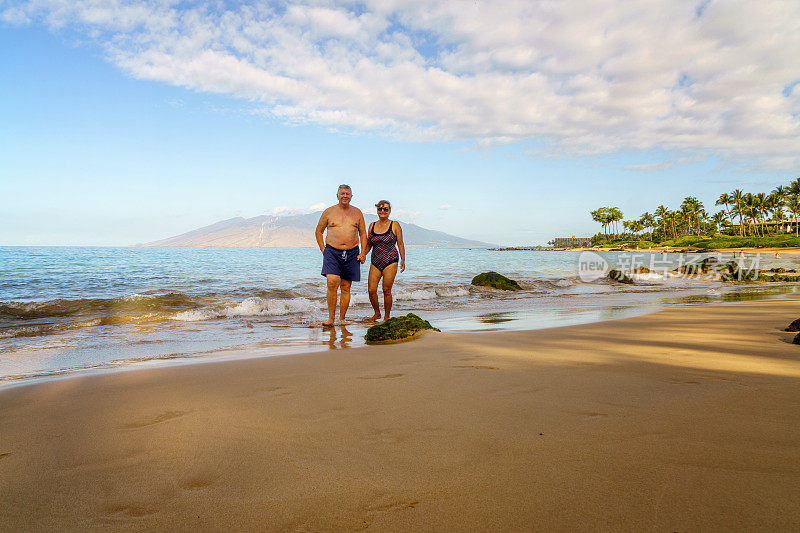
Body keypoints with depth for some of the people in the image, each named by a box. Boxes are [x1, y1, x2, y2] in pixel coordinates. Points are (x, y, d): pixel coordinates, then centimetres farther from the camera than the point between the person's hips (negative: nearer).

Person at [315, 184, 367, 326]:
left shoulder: (357, 212, 10)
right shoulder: (328, 212, 5)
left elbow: (363, 234, 15)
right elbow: (318, 231, 13)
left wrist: (363, 252, 5)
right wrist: (323, 250, 3)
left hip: (352, 254, 2)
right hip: (332, 252, -2)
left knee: (346, 287, 4)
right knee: (332, 282, -19)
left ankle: (342, 318, 14)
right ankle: (331, 318, -11)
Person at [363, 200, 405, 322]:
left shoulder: (394, 225, 1)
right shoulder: (372, 226, 11)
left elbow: (400, 244, 2)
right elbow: (368, 244, 18)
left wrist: (403, 260, -4)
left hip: (390, 262, -3)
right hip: (375, 262, 4)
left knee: (386, 291, -4)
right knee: (371, 290, -3)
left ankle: (387, 316, 13)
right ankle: (377, 313, 20)